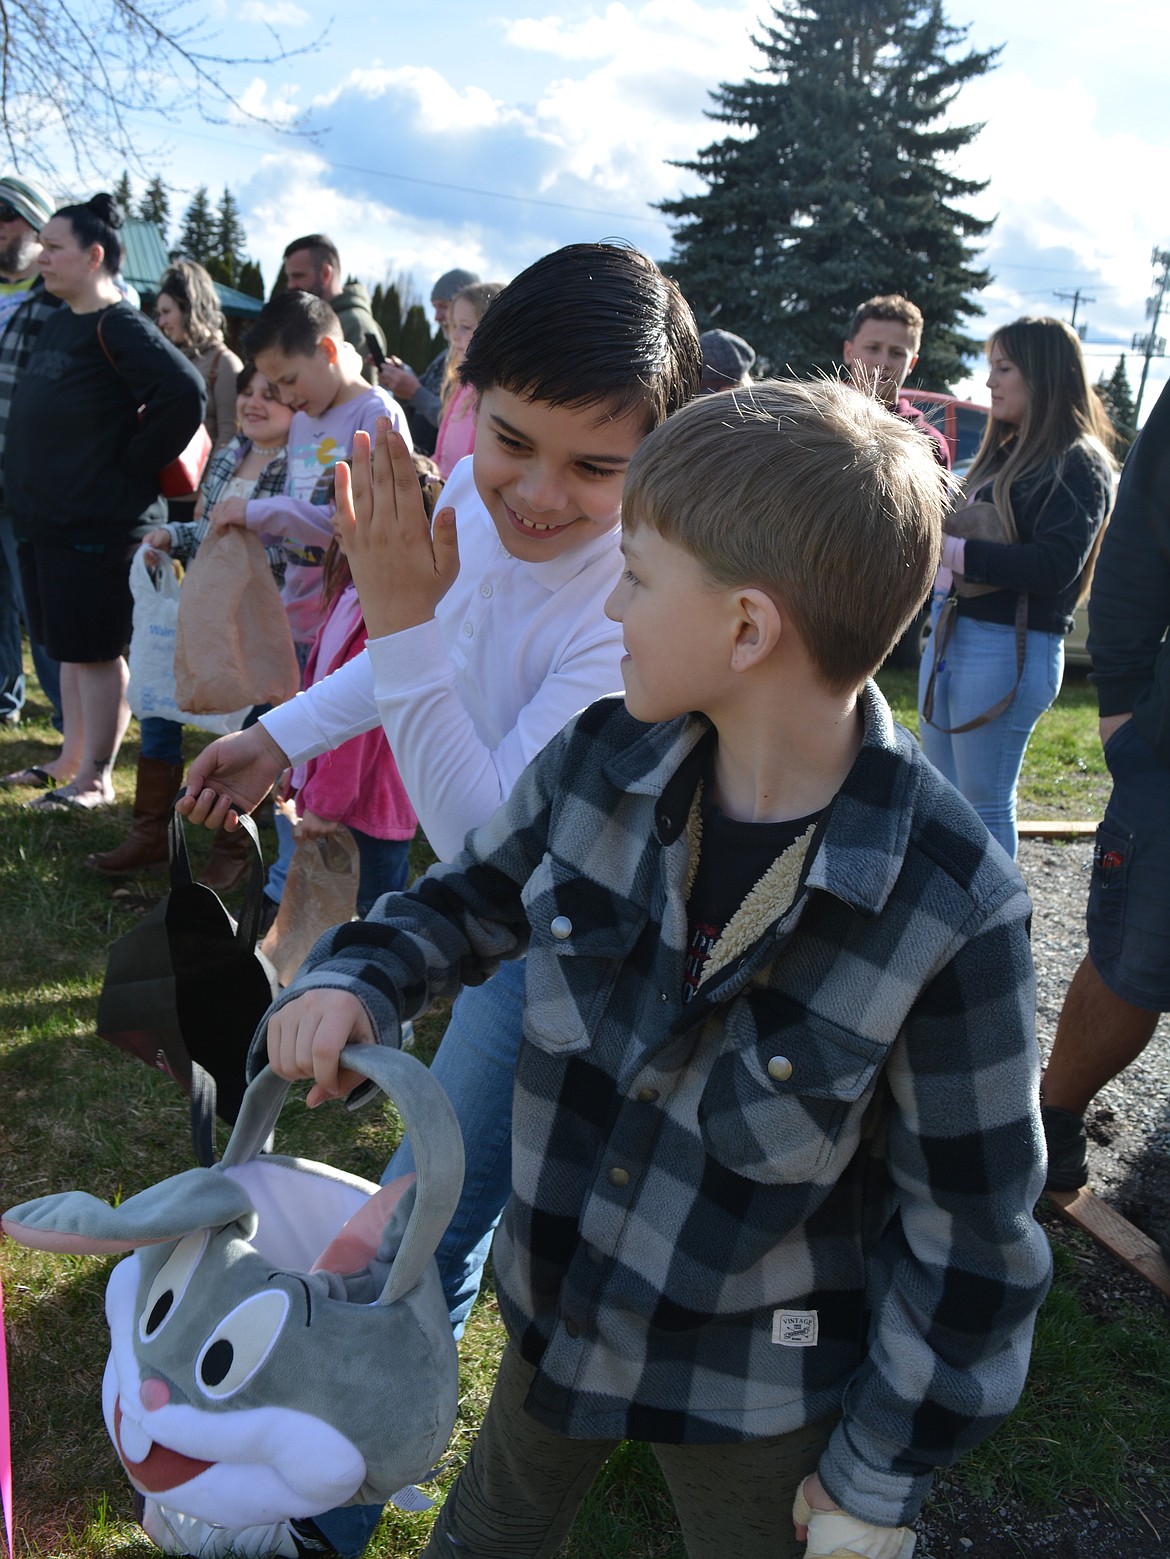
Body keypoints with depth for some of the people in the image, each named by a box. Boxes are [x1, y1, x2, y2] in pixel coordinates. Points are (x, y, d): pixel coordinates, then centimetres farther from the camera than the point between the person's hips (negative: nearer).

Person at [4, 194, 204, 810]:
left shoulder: (118, 327, -12)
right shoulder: (55, 324, 15)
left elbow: (184, 394, -25)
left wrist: (133, 463, -17)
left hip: (97, 523, -9)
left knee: (96, 650, -1)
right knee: (68, 646, 16)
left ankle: (96, 778, 7)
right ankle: (72, 757, 27)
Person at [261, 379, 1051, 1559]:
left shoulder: (950, 913, -29)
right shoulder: (601, 762, -17)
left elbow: (966, 1230, -17)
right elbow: (473, 896, 3)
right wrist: (356, 980, -16)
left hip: (759, 1389, -4)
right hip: (553, 1303, 5)